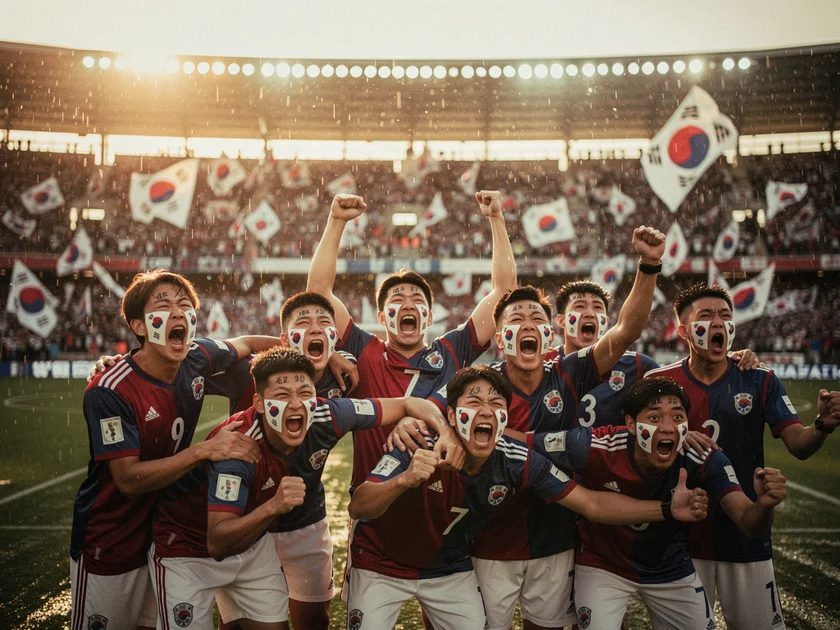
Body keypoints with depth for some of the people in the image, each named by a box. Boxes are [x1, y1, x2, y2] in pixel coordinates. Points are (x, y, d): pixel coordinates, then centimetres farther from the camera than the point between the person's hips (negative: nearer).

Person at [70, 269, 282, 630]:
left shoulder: (197, 359, -8)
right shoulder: (109, 392, -25)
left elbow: (246, 343, 11)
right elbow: (128, 479, -26)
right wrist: (206, 451, -31)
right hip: (108, 545, -6)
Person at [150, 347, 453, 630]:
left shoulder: (325, 417, -22)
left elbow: (408, 404, -14)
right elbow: (217, 543, -38)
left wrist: (445, 432, -33)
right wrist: (274, 507, -52)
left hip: (251, 540, 5)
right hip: (188, 546, -5)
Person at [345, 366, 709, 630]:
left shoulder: (518, 462, -20)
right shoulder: (422, 447, -32)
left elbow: (592, 504, -15)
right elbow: (358, 508, -39)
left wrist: (668, 510, -24)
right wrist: (403, 480, -58)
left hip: (449, 568, 4)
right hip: (382, 563, -3)